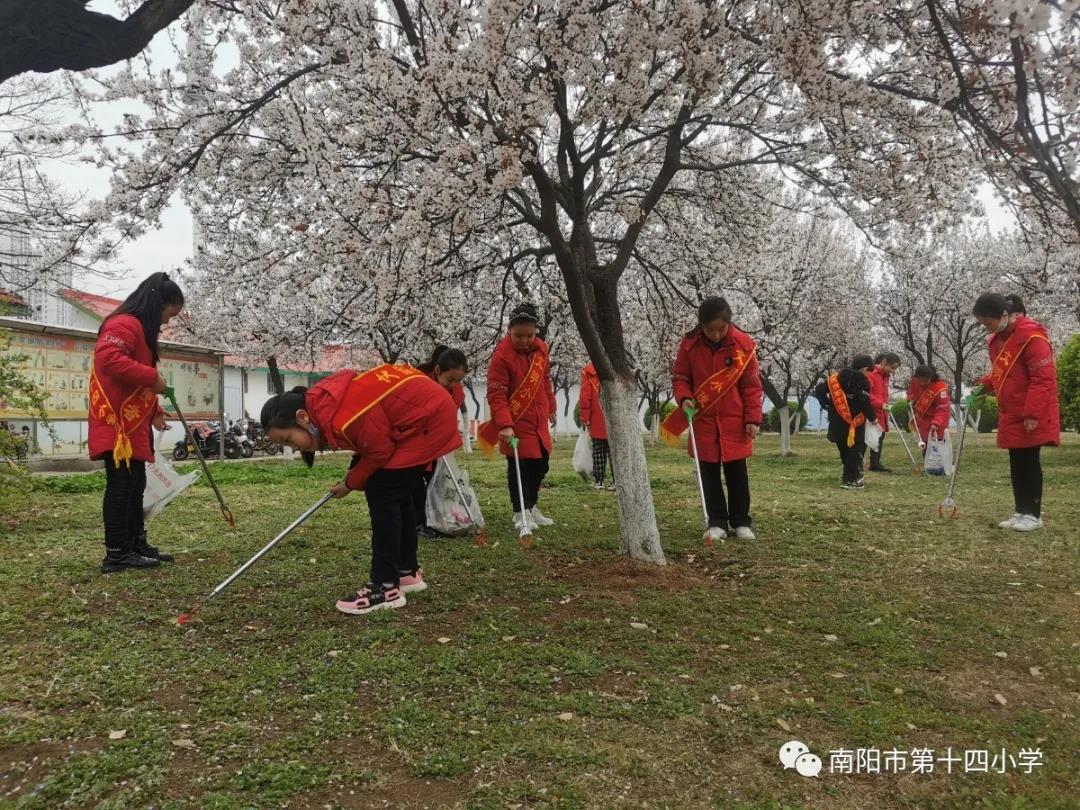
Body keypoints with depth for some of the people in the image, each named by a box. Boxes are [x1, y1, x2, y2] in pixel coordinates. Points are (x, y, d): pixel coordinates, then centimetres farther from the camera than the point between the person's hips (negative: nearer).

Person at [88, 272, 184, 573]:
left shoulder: (140, 328, 20)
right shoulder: (125, 324, -13)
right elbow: (108, 359, -31)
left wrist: (154, 410, 14)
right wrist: (152, 376, -25)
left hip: (133, 423, 11)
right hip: (117, 424, -11)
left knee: (135, 485, 13)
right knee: (121, 486, -6)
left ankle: (136, 544, 21)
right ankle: (116, 554, 0)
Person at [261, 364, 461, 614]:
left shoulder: (339, 417, -29)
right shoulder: (322, 403, -1)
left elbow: (380, 451, -17)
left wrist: (351, 484, -2)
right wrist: (354, 478, 2)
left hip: (428, 420, -10)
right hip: (423, 412, 10)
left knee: (382, 496, -8)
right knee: (395, 495, 15)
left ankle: (386, 588, -3)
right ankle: (408, 572, 28)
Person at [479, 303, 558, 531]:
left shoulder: (541, 348, 2)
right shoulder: (502, 355, -19)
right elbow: (496, 395, -21)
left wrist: (551, 408, 20)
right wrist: (504, 424, -30)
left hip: (539, 421, 7)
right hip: (516, 423, -7)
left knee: (540, 465, 16)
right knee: (519, 468, -1)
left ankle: (531, 507, 33)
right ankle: (520, 513, 15)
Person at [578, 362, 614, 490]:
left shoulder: (588, 371, -5)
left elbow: (585, 396, -7)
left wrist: (584, 417, -2)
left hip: (597, 420, -1)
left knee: (598, 450, 7)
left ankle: (598, 480, 7)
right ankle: (616, 480, 5)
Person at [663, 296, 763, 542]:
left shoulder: (743, 343, -8)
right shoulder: (689, 344, -5)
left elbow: (752, 384, -3)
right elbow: (680, 377, 5)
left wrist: (753, 418, -7)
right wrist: (684, 398, -15)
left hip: (734, 421, -1)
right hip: (703, 420, 1)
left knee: (737, 473, 6)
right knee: (709, 474, 7)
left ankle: (741, 522, 18)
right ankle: (717, 523, 16)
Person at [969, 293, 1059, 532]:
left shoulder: (1031, 335, -18)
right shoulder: (997, 339, 9)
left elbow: (1043, 378, -20)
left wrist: (1033, 414, -23)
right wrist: (981, 388, 5)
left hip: (1031, 417, -8)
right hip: (1011, 415, 8)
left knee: (1030, 462, -2)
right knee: (1016, 464, 10)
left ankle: (1033, 514, 6)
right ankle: (1021, 511, 17)